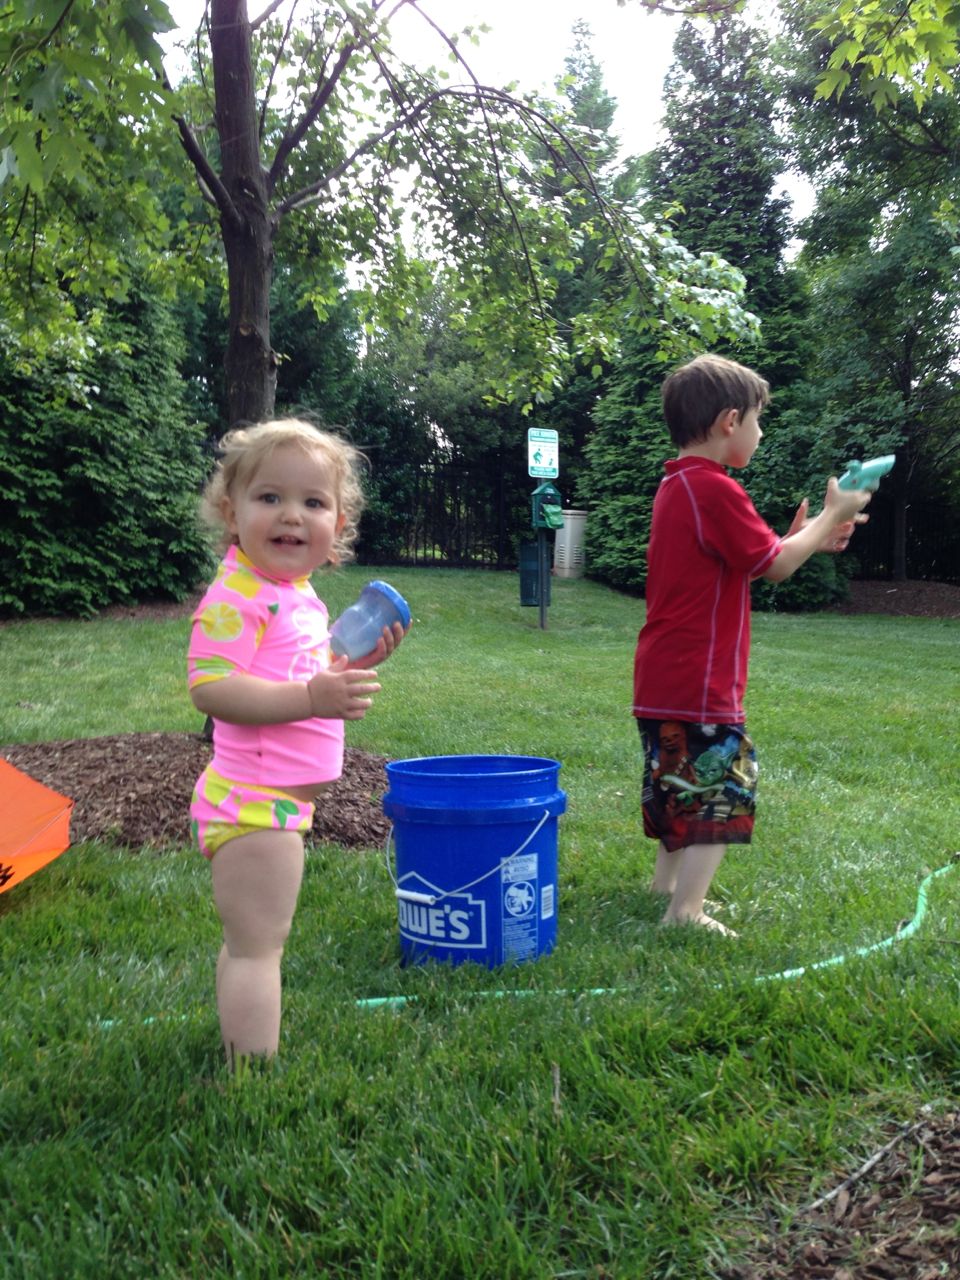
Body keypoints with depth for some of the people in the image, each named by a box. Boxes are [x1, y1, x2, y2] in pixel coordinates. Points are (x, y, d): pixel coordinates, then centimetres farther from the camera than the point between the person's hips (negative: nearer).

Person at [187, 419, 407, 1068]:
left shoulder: (300, 596, 11)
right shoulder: (238, 595, -19)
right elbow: (210, 688, -28)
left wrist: (355, 663, 5)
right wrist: (311, 698, -36)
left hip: (279, 800, 11)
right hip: (253, 800, -10)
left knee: (250, 942, 22)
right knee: (258, 948, -4)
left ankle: (240, 1057, 37)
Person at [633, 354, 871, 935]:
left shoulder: (678, 485, 13)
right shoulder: (715, 490, -18)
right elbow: (775, 565, -10)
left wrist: (804, 537, 13)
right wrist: (832, 515, 2)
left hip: (664, 679, 10)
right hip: (698, 682, -10)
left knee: (685, 784, 21)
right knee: (724, 789, -2)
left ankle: (669, 887, 33)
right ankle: (686, 912, 0)